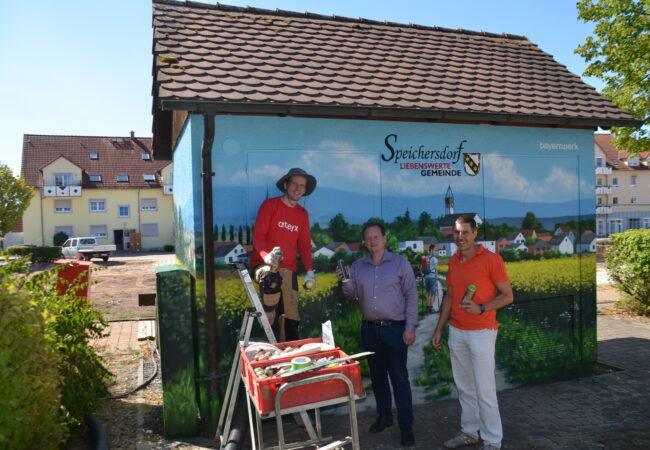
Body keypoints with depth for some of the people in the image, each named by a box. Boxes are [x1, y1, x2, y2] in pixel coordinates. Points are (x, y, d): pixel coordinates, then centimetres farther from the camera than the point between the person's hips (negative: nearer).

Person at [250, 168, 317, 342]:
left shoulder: (303, 214, 14)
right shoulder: (270, 205, -3)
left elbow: (304, 244, 15)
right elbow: (258, 235, -11)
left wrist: (310, 272, 3)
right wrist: (266, 256, -30)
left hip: (288, 269, 5)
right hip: (264, 263, -5)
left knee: (292, 318, 3)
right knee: (273, 280, -41)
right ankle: (266, 322, -26)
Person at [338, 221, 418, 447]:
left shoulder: (400, 262, -4)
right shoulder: (357, 265, 5)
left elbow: (411, 295, -5)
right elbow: (352, 296, 6)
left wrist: (410, 327, -10)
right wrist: (345, 282, -15)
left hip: (395, 328, -4)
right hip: (369, 329, 4)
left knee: (399, 376, 0)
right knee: (377, 374, 14)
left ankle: (406, 425, 12)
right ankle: (384, 415, 31)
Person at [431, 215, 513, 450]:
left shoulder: (491, 260, -10)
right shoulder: (453, 261, 7)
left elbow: (507, 296, -8)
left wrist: (481, 308, -23)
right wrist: (438, 330, 12)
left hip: (481, 333, -6)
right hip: (456, 332, 6)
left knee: (484, 390, -1)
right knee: (464, 387, 14)